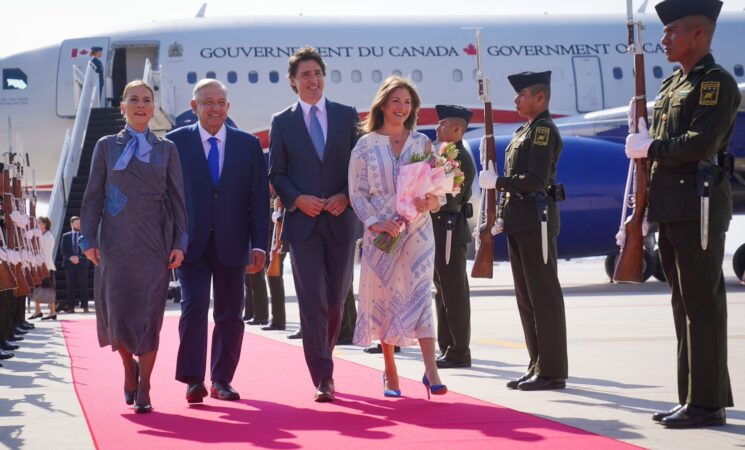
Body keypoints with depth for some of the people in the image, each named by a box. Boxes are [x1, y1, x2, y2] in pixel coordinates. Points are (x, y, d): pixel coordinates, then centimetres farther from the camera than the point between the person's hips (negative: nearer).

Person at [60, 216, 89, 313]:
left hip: (82, 263, -1)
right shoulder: (65, 236, 12)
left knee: (83, 285, -4)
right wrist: (70, 257, -12)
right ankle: (71, 307, 0)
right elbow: (63, 250, 4)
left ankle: (85, 306, -3)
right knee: (70, 285, 0)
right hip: (69, 263, 1)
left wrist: (78, 257, -12)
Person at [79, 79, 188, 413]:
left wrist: (179, 243, -2)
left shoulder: (166, 149, 9)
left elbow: (177, 199, 7)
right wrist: (88, 240, -3)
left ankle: (143, 391, 4)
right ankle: (130, 367, 26)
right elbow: (93, 197, 6)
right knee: (117, 311, -3)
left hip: (155, 242, 0)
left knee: (150, 314, -3)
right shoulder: (106, 147, 8)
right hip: (116, 243, 0)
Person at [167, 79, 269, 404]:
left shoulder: (249, 145, 5)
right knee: (194, 308, -10)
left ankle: (222, 380, 15)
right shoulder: (176, 142, 1)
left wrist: (259, 245, -4)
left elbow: (259, 199, 3)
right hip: (191, 243, -2)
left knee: (230, 314, 6)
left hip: (231, 244, 2)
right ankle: (193, 380, -8)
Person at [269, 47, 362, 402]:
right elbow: (277, 174, 5)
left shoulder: (347, 116, 7)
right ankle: (323, 378, -6)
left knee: (336, 298, 9)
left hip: (341, 219, 2)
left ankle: (323, 359, 30)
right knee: (312, 302, -6)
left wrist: (346, 196, -9)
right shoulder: (282, 122, 5)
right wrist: (297, 199, -11)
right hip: (302, 222, -2)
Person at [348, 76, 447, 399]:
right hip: (381, 231, 0)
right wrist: (374, 222, -13)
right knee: (385, 298, 4)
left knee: (420, 293, -11)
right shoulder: (365, 145, 4)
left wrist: (431, 200, -14)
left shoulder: (422, 142, 7)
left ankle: (431, 370, -18)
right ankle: (390, 373, 14)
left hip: (417, 230, 0)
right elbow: (357, 193, 1)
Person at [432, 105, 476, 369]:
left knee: (454, 293, -6)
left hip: (450, 231, -10)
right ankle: (447, 349, 20)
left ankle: (459, 353, -2)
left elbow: (450, 199, -22)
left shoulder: (460, 159, -15)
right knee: (443, 291, 14)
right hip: (439, 230, 10)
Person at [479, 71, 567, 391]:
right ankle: (538, 367, 17)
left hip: (536, 220, -10)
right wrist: (502, 208, 12)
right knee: (526, 296, 11)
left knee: (543, 295, -7)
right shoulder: (524, 131, 19)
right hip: (519, 222, 10)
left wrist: (497, 182, -13)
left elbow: (535, 179, -20)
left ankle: (552, 370, -4)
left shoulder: (544, 129, -11)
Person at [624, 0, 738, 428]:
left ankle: (708, 402, -3)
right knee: (685, 306, 11)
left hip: (699, 209, -9)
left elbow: (701, 144, -22)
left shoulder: (718, 83, -9)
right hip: (672, 211, 9)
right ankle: (693, 397, 17)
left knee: (703, 306, -6)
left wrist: (650, 148, -10)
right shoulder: (672, 85, 18)